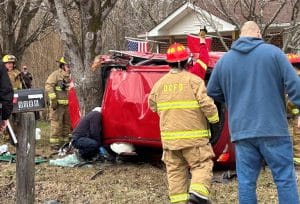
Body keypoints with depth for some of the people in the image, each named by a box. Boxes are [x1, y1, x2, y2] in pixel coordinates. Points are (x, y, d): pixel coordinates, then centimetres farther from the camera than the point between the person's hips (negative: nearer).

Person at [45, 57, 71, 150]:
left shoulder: (68, 76, 17)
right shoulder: (56, 74, -7)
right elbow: (48, 86, -15)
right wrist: (53, 99, -19)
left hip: (67, 104, 8)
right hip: (58, 104, -8)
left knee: (66, 123, 13)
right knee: (56, 123, -8)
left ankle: (65, 141, 23)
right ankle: (54, 143, -5)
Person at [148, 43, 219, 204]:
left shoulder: (160, 83, 7)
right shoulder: (193, 80, -8)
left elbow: (152, 105, 17)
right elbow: (206, 104, -14)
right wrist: (214, 118, 3)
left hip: (169, 137, 4)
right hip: (193, 135, -4)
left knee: (175, 171, 11)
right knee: (202, 165, 1)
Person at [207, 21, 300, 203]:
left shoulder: (225, 60, 8)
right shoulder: (273, 52, -1)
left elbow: (212, 92, 18)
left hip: (242, 130, 3)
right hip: (273, 128, -3)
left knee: (246, 181, 7)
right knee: (285, 178, 2)